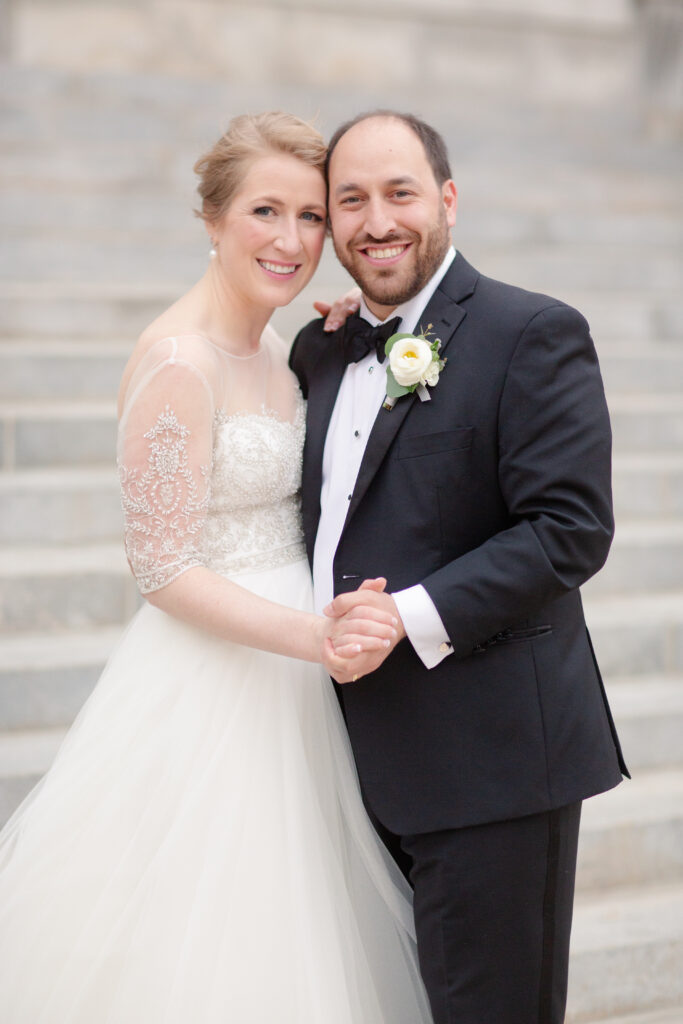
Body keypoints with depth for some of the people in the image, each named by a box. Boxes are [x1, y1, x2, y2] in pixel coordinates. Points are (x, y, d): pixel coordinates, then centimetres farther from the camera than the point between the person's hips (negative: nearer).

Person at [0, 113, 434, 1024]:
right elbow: (163, 570, -18)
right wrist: (316, 637, -28)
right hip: (207, 700, -9)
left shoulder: (273, 352, 8)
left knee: (282, 939, 18)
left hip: (285, 687, 9)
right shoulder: (177, 360, -18)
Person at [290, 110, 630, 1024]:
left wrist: (412, 616, -22)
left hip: (489, 756, -7)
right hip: (361, 758, 7)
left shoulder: (534, 334, -8)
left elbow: (572, 529, -16)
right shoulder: (319, 350, 13)